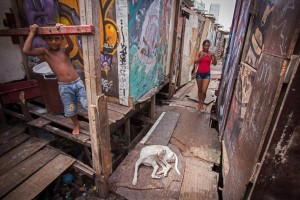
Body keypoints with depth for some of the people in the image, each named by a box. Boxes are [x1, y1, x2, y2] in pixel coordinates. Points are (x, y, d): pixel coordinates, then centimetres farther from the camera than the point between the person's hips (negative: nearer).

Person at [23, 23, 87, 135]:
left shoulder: (65, 50, 2)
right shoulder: (45, 52, 1)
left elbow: (71, 45, -21)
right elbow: (26, 50, -13)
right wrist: (32, 33, -11)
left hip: (77, 82, 0)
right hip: (64, 87, 0)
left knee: (87, 105, 6)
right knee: (70, 110, 11)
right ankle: (76, 124, 38)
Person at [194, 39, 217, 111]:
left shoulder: (211, 53, -4)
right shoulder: (200, 52, -5)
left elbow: (214, 63, -11)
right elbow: (195, 62, -18)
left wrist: (214, 56, -27)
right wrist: (201, 57, -34)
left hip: (207, 74, 0)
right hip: (199, 73, 1)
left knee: (204, 91, -7)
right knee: (199, 90, 13)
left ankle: (202, 103, 19)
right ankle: (199, 103, 33)